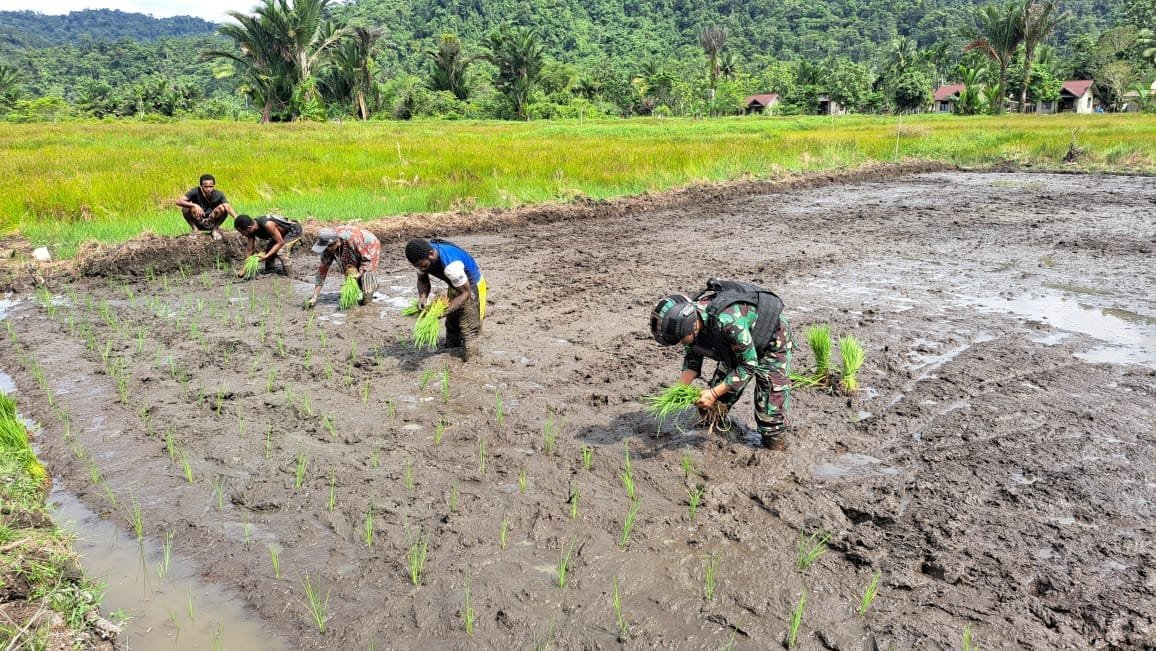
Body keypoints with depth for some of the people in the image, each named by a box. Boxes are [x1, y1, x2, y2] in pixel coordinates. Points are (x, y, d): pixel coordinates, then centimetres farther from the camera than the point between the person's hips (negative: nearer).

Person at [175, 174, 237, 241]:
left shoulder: (218, 194, -15)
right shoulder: (196, 192, -17)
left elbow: (228, 207, -30)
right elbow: (178, 201, -25)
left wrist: (237, 219, -50)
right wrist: (195, 205, -41)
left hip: (212, 223, 0)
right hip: (198, 223, 0)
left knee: (223, 208, -26)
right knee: (185, 208, -27)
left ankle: (215, 229, -3)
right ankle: (194, 229, -2)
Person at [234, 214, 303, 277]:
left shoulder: (267, 225, -37)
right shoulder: (252, 230, -12)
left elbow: (280, 242, -29)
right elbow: (249, 250, -5)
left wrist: (266, 256, -32)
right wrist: (244, 270, -7)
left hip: (294, 231, -9)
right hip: (283, 233, 9)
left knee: (281, 252, -25)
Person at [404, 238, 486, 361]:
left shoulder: (451, 264, -42)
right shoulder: (423, 256, -21)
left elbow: (465, 293, -32)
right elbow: (422, 280, -6)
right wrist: (422, 297, -28)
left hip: (471, 286, -8)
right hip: (454, 285, 8)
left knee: (468, 331, -7)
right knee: (451, 326, 17)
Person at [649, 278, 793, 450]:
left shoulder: (728, 321, -45)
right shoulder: (691, 317, -21)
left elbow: (749, 365, -33)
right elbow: (692, 357, -5)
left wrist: (714, 393, -35)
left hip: (772, 339, -7)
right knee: (722, 380, 9)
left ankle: (774, 440, 8)